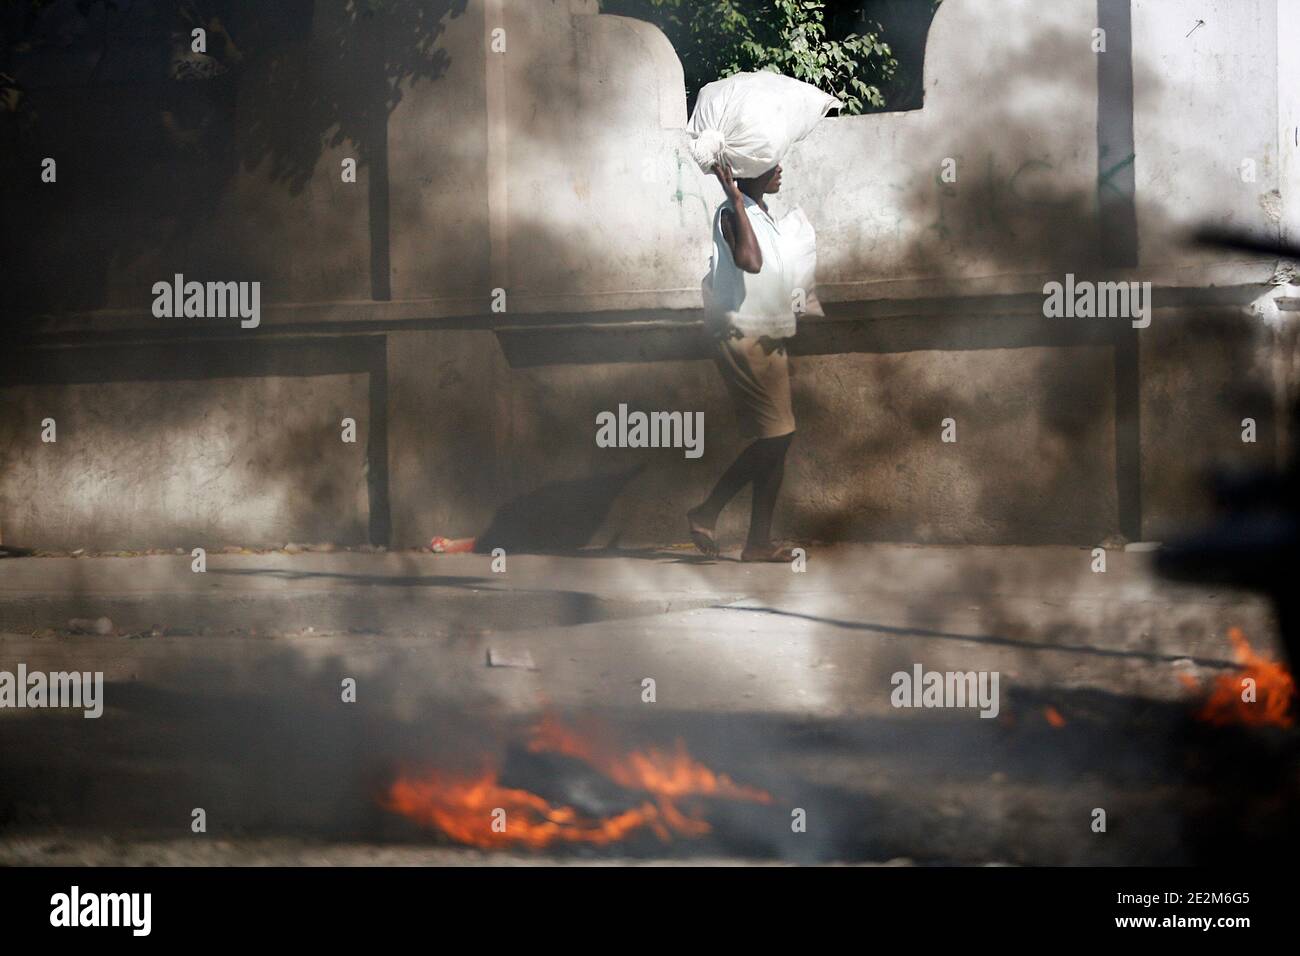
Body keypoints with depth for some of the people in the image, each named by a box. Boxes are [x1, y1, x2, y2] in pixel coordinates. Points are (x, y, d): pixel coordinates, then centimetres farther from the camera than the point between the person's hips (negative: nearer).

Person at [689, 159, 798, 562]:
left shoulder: (762, 213, 16)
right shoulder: (731, 214, -13)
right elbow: (750, 261, -31)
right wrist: (736, 199, -27)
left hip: (768, 340, 10)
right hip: (744, 338, -10)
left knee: (777, 439, 6)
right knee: (776, 435, -13)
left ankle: (759, 541, 8)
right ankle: (706, 513, -3)